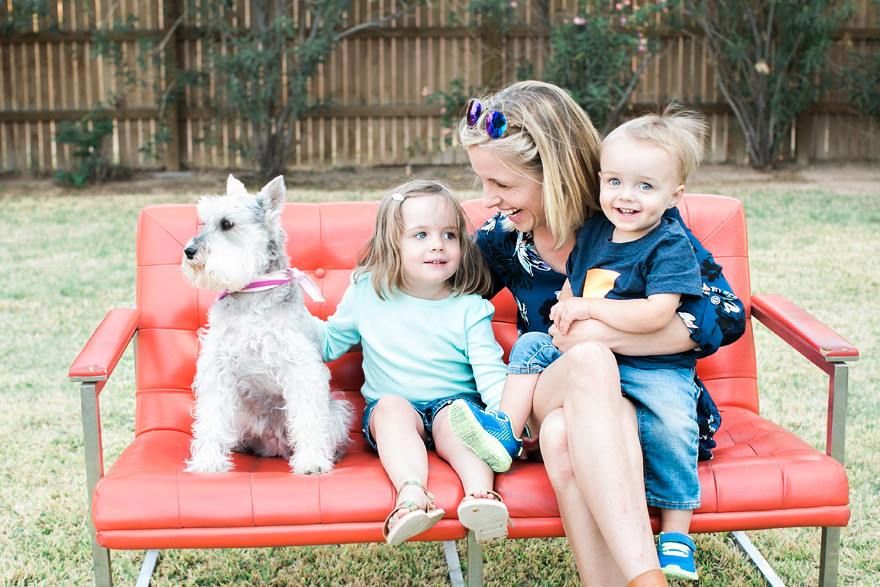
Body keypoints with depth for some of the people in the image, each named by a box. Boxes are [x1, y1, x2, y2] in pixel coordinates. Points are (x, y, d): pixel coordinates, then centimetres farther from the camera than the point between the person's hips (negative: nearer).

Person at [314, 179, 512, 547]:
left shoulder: (469, 308, -2)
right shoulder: (367, 293, 2)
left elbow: (490, 373, -8)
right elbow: (330, 341, 15)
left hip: (455, 402, 0)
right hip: (391, 408, 0)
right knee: (393, 408, -32)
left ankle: (480, 493, -52)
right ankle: (411, 493, -53)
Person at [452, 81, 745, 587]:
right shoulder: (502, 236, 4)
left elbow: (728, 315, -12)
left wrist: (608, 333, -21)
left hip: (646, 398, -2)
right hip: (551, 397, 2)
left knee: (563, 437, -39)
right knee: (588, 362, -38)